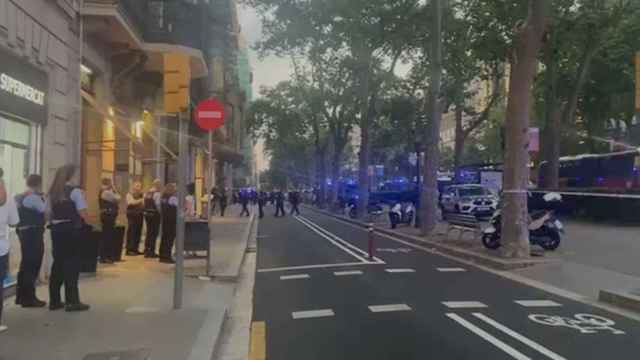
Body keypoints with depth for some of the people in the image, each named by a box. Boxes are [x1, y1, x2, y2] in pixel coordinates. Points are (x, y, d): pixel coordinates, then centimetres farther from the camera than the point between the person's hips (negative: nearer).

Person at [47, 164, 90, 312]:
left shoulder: (52, 192, 10)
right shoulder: (75, 191, -10)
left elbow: (49, 213, 11)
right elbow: (83, 213, -14)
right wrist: (86, 222, 4)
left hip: (56, 229, 6)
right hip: (72, 230, -6)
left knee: (58, 263, 13)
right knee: (72, 264, 0)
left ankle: (54, 300, 20)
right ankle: (72, 301, 4)